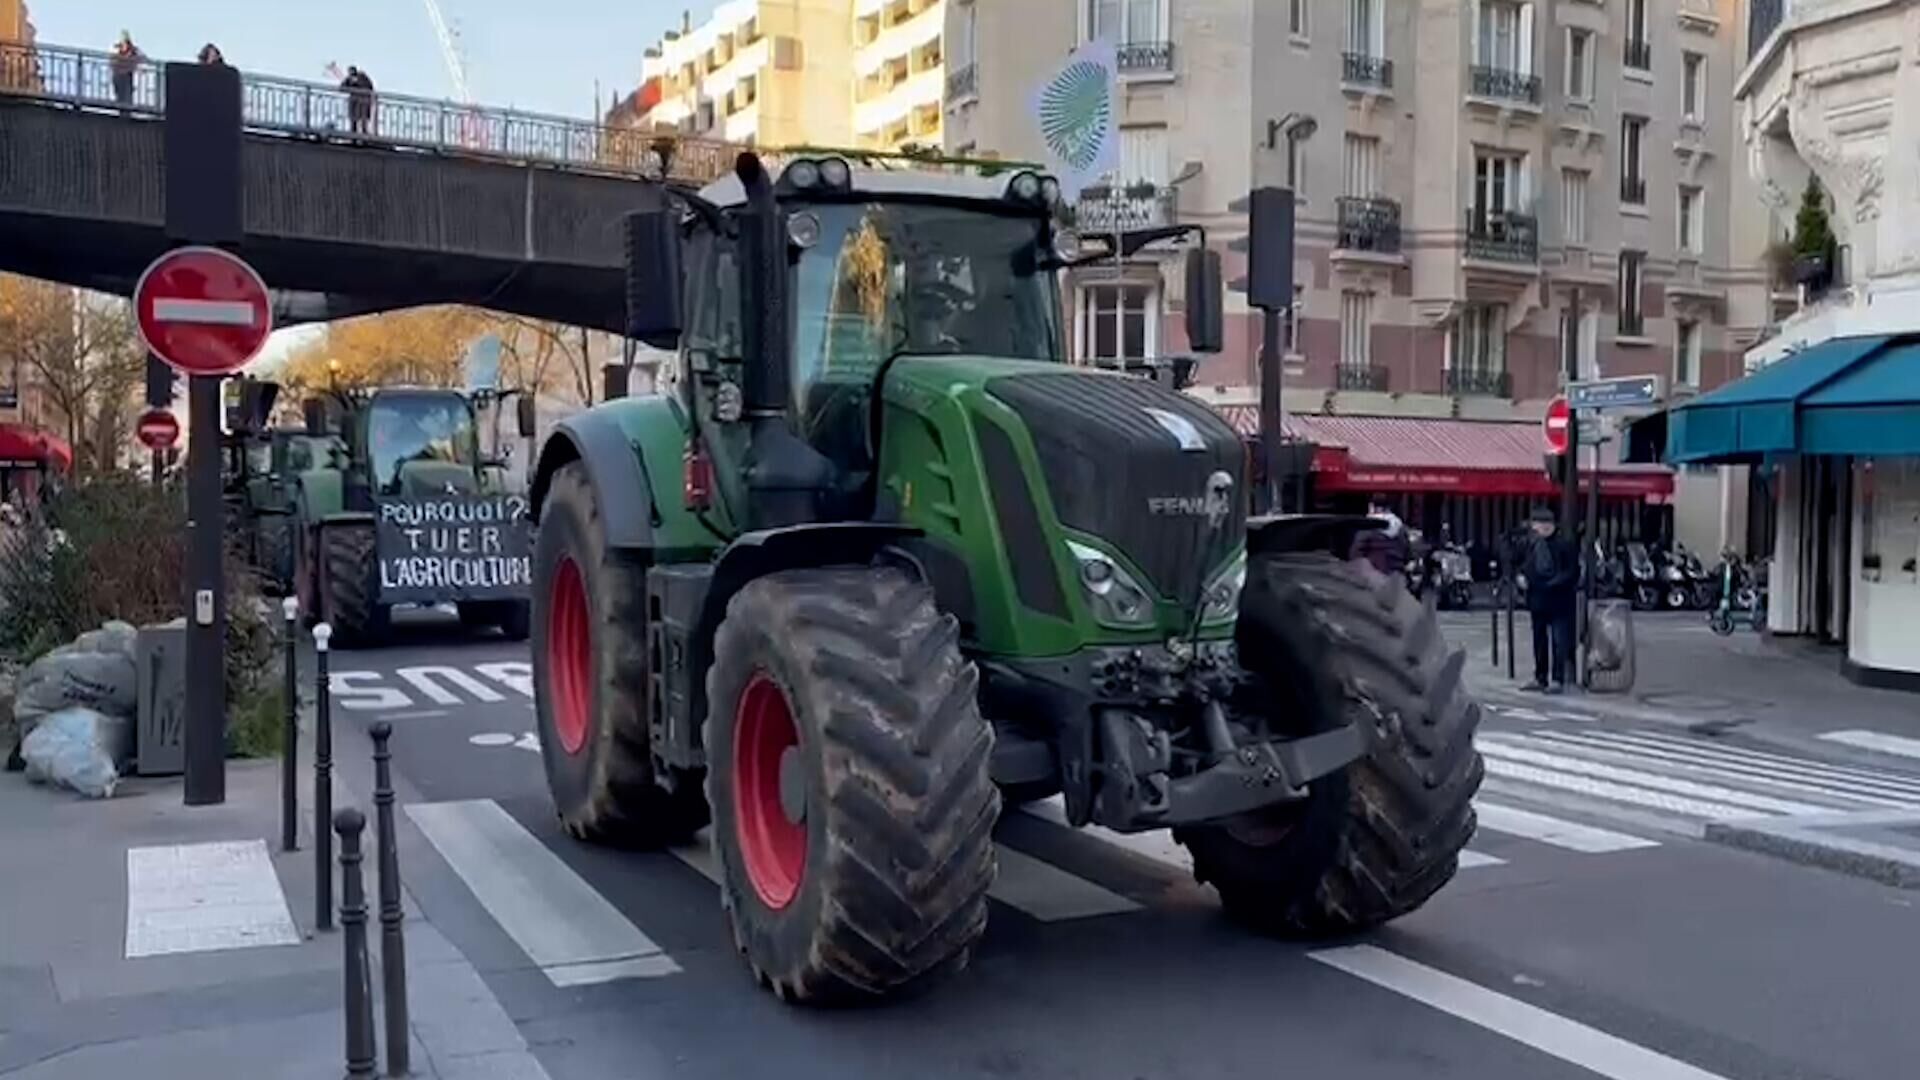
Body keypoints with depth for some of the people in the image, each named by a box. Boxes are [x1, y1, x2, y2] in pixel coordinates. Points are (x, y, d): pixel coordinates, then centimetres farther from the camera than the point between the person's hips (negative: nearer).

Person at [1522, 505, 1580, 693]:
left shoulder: (1564, 544, -10)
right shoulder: (1533, 545, 7)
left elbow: (1572, 572, -10)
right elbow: (1525, 566, 19)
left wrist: (1554, 583, -17)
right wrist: (1523, 577, 0)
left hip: (1559, 600, -7)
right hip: (1538, 600, 7)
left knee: (1559, 641, -6)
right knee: (1539, 641, 14)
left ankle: (1557, 680, -2)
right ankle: (1540, 678, 24)